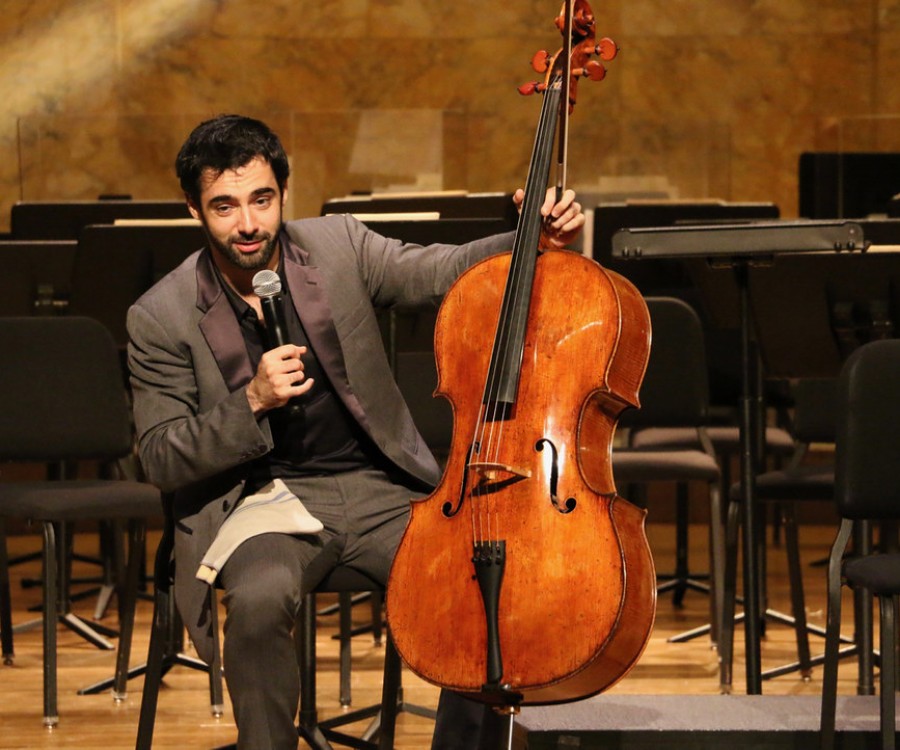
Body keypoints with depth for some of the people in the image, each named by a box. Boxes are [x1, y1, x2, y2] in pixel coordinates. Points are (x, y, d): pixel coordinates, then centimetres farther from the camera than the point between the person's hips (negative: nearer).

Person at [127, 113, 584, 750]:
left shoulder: (339, 246, 3)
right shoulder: (162, 318, -3)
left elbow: (443, 271, -4)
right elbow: (162, 461, -3)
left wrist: (537, 241, -23)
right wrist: (253, 403, -19)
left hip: (381, 489, 2)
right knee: (261, 597, -36)